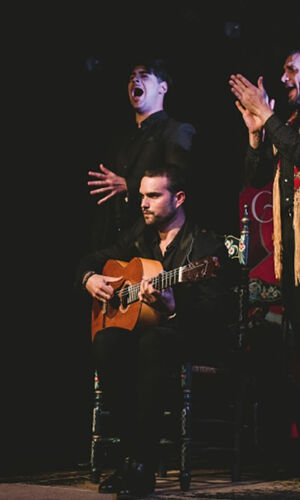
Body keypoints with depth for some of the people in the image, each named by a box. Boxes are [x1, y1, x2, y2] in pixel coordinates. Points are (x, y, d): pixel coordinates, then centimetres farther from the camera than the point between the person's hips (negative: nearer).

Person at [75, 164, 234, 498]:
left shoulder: (206, 246, -9)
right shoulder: (139, 235, 11)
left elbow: (215, 312, -19)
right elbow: (91, 260, 25)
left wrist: (173, 307, -37)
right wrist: (90, 279, 1)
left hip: (191, 336, -6)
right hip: (135, 326, 6)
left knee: (153, 341, -41)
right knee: (106, 342, -30)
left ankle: (143, 464, -36)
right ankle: (130, 453, -23)